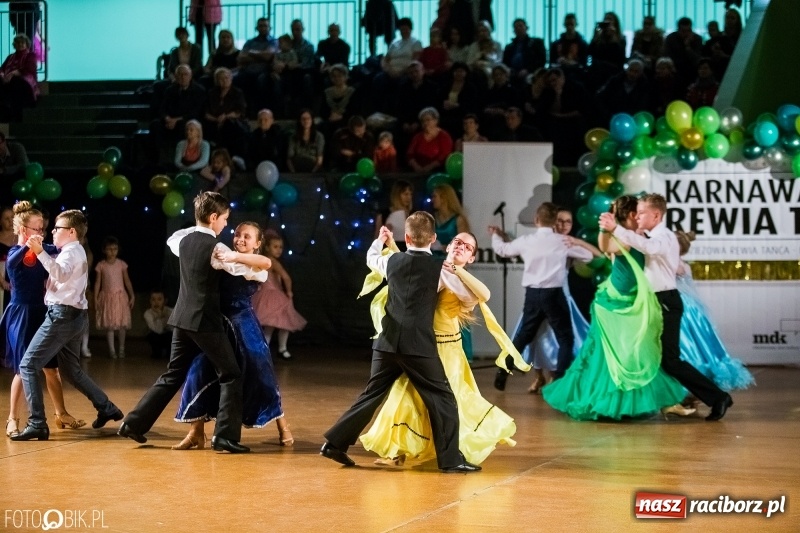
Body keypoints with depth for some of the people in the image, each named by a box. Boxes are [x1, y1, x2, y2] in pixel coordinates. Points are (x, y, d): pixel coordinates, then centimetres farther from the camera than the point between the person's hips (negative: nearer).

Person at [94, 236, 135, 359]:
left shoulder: (122, 264, 1)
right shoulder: (101, 265, -1)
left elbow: (127, 281, 5)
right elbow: (97, 283, 2)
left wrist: (132, 296, 1)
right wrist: (95, 299, -1)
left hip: (120, 296, 0)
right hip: (107, 297, 0)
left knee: (121, 323, 1)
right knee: (109, 324, 0)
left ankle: (121, 349, 14)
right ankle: (111, 350, 6)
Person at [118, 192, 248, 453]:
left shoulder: (185, 242, 8)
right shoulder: (214, 246, -13)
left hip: (183, 318, 7)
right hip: (205, 320, -7)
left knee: (173, 375, 16)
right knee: (231, 375, 1)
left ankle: (134, 422, 13)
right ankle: (225, 435, -5)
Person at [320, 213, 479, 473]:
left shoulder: (393, 261, 6)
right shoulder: (440, 268, -4)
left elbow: (370, 258, 30)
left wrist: (380, 240, 49)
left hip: (388, 342, 4)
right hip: (420, 344, -4)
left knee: (371, 395, 16)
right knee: (442, 399, 4)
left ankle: (335, 443, 16)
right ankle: (451, 459, 1)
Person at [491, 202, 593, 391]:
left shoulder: (525, 241, 1)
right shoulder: (562, 241, -4)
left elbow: (502, 249, 19)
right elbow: (588, 256, 9)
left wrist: (496, 235, 40)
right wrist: (572, 246, 27)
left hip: (532, 294, 3)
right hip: (554, 294, -3)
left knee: (523, 335, 19)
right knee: (566, 338, 7)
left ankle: (502, 375, 22)